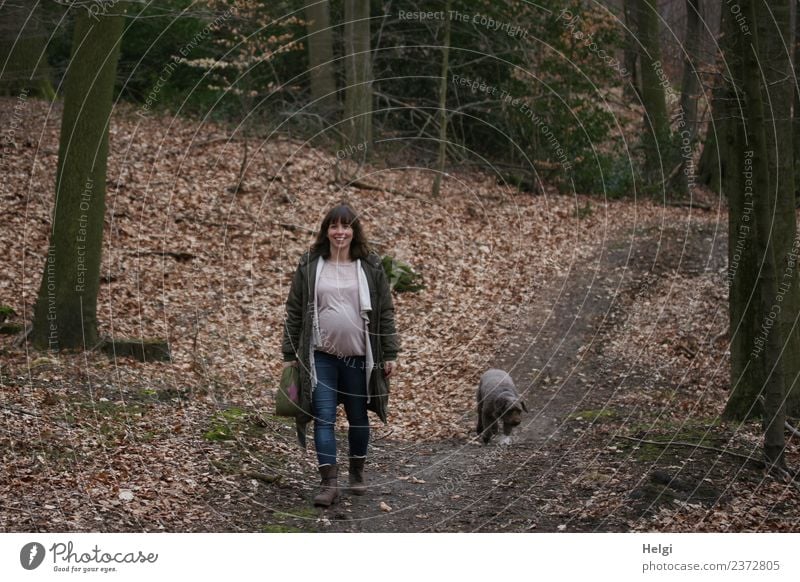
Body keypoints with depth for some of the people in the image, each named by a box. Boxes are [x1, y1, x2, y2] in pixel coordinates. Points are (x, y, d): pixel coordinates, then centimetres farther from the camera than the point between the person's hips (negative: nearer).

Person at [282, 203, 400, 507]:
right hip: (321, 356, 0)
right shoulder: (309, 266, 2)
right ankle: (329, 482, -8)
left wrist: (390, 354, 0)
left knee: (358, 416, 12)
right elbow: (294, 312, 5)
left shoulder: (370, 266, 2)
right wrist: (289, 354, 3)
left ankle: (357, 473, 30)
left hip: (358, 356, 1)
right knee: (324, 417, -7)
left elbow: (385, 312, 3)